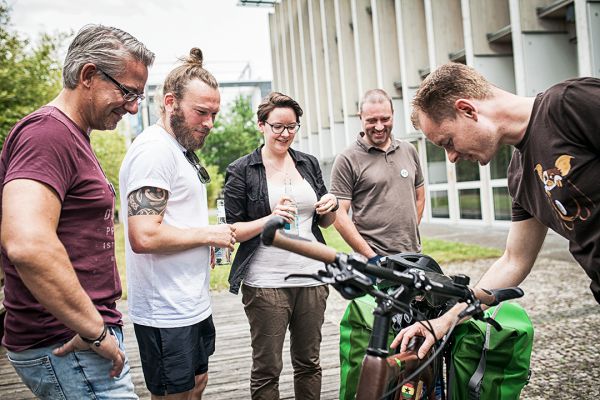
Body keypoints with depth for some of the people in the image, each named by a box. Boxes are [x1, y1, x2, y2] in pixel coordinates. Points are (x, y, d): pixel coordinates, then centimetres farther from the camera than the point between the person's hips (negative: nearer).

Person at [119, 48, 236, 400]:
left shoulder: (181, 149, 14)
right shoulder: (154, 149, -18)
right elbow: (144, 236, -27)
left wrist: (207, 247, 6)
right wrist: (208, 234, -16)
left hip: (193, 304, 10)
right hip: (167, 314, -10)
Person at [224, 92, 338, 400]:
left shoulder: (309, 164, 11)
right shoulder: (241, 171, -2)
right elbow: (233, 231, -5)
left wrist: (330, 207, -3)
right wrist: (270, 219, -20)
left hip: (311, 277, 4)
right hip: (266, 282, -4)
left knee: (309, 362, 15)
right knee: (267, 369, 5)